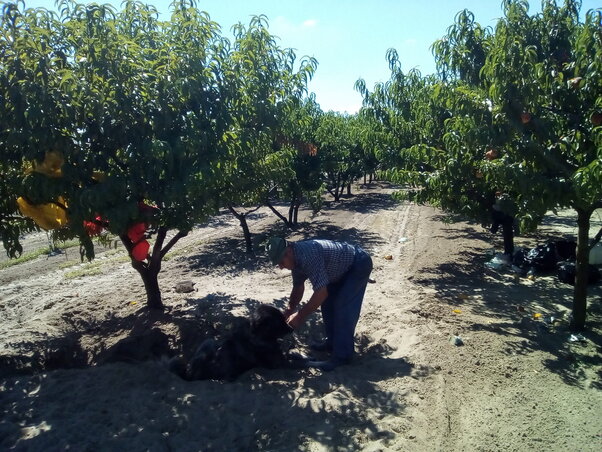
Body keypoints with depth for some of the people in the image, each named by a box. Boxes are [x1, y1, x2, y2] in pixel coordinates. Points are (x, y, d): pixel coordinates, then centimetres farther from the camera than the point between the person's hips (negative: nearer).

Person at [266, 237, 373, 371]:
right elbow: (298, 286, 10)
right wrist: (290, 310, 2)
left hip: (359, 264, -9)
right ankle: (333, 342, 24)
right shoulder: (296, 256, -5)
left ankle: (342, 355, -8)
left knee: (343, 309, -16)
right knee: (327, 303, 10)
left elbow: (321, 292, -36)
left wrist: (300, 316, -28)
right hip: (343, 268, 10)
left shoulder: (309, 255, -35)